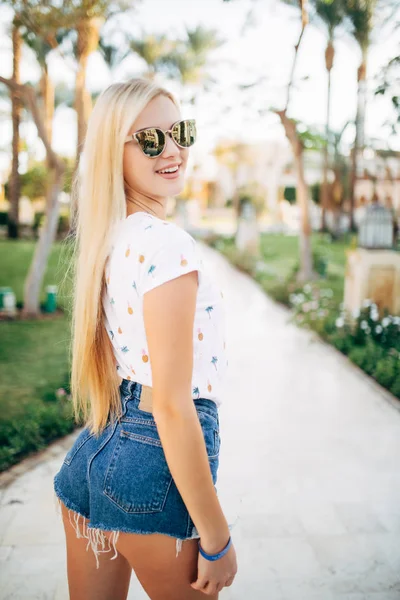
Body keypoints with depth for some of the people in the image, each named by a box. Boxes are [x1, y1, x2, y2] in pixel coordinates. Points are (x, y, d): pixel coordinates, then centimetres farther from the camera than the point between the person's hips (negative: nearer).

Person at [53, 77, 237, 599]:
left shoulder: (108, 238, 7)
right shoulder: (168, 245, -20)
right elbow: (173, 406, -22)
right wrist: (217, 541, -14)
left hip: (90, 457, 8)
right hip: (156, 467, -8)